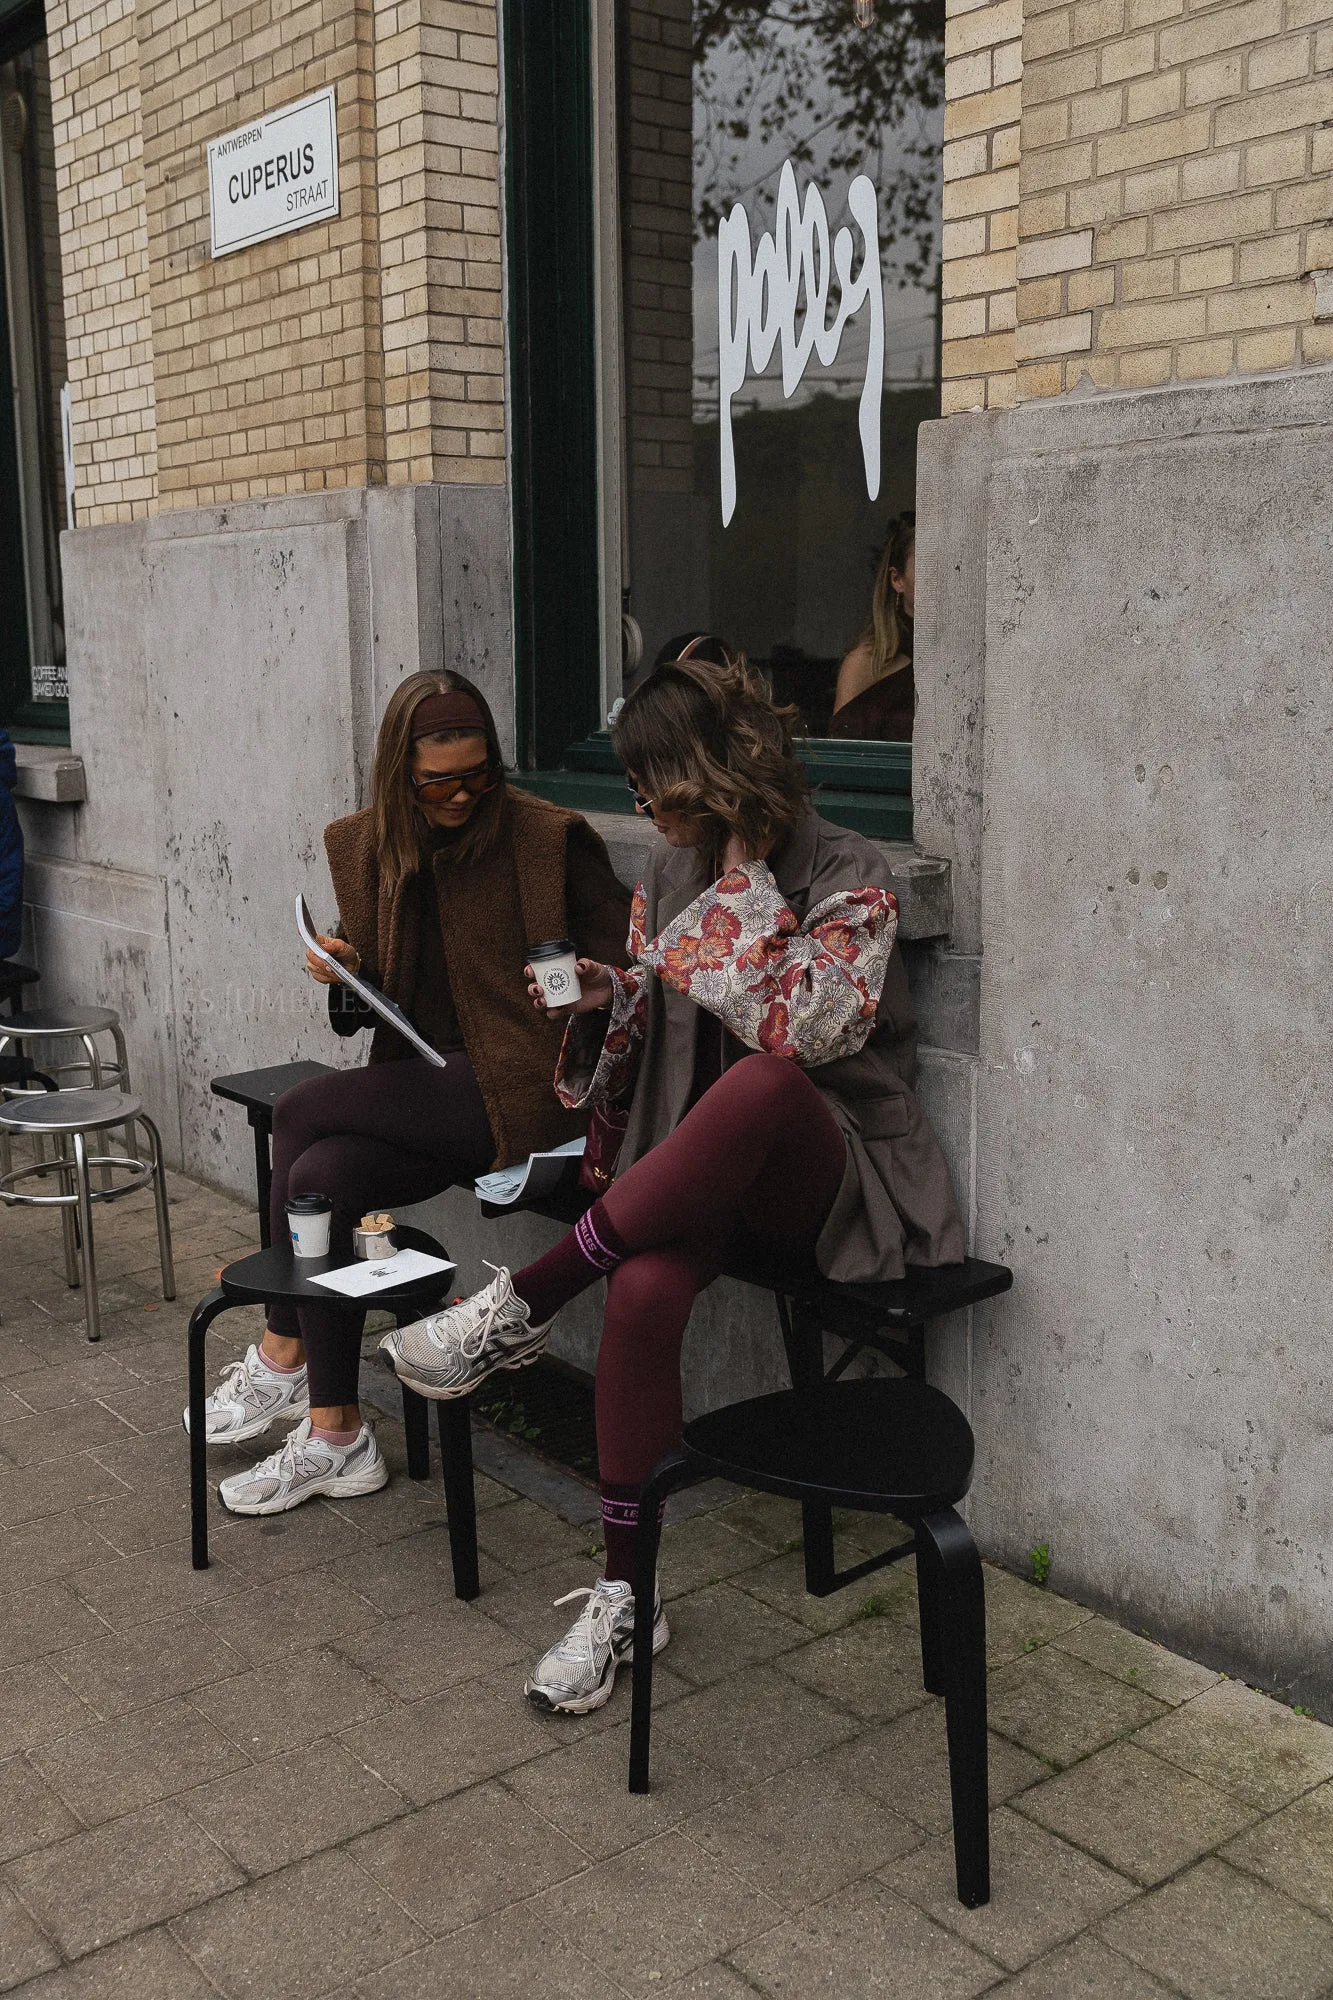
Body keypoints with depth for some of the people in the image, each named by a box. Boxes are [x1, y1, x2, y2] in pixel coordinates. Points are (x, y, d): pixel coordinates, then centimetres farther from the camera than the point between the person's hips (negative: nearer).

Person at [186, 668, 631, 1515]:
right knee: (319, 1176, -21)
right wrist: (344, 974, -5)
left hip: (523, 1089, -6)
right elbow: (370, 1009, 18)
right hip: (425, 1088, 6)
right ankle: (336, 1437, -7)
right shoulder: (366, 847, 10)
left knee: (302, 1113, -18)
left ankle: (282, 1354, 1)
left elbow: (631, 953, -1)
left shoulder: (547, 837, -6)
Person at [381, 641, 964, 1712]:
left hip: (839, 1173, -4)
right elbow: (638, 1056, 16)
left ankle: (522, 1304, -32)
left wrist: (744, 879, -17)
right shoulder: (672, 874, 9)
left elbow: (805, 1032, -25)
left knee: (761, 1081, -41)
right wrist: (606, 1003, -7)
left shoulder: (848, 876, -9)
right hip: (700, 1169, 4)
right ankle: (623, 1592, -18)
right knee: (643, 1289, -31)